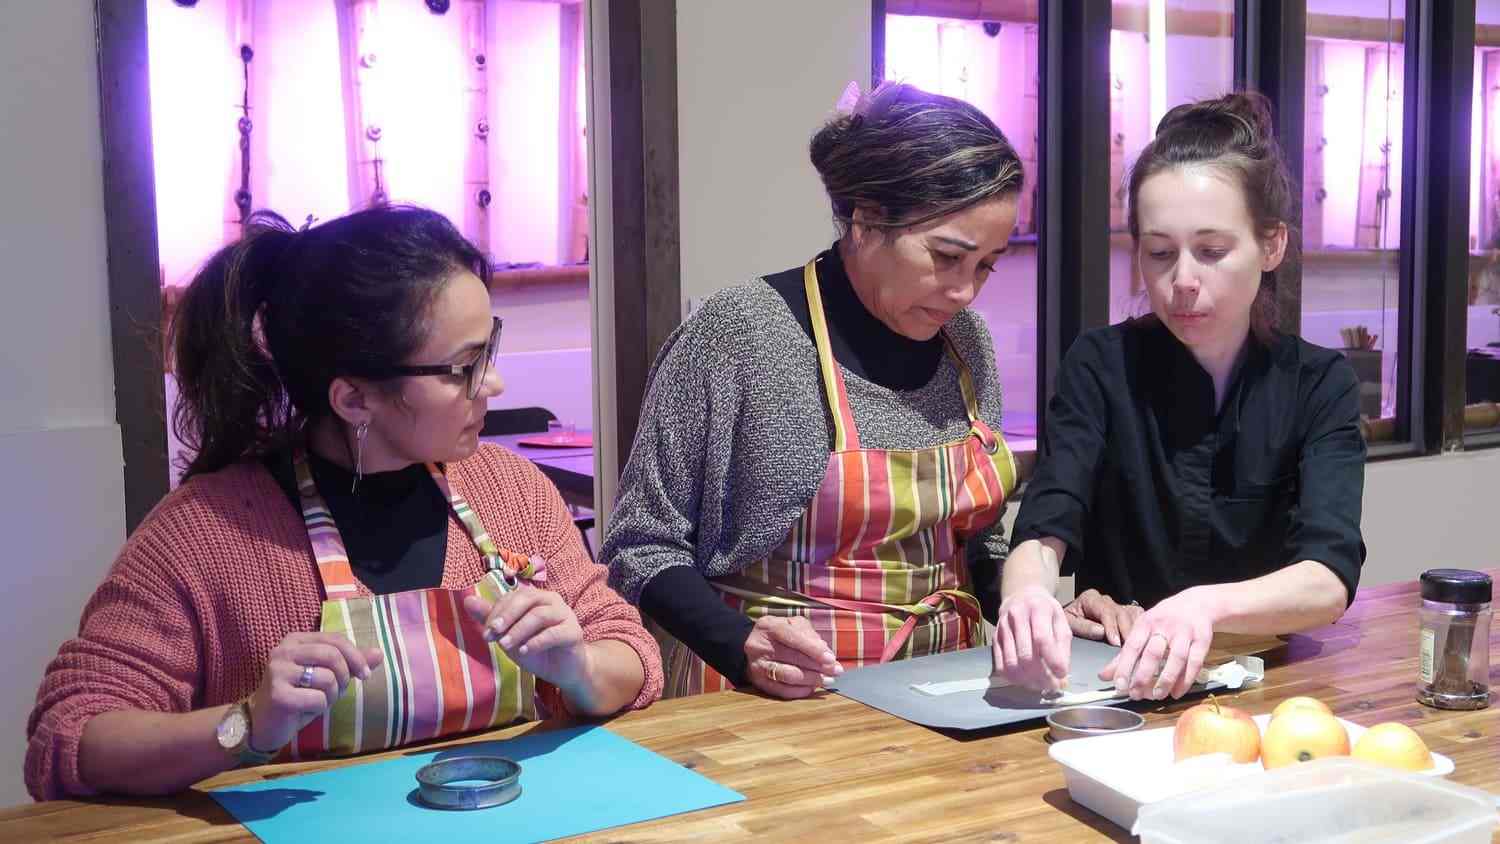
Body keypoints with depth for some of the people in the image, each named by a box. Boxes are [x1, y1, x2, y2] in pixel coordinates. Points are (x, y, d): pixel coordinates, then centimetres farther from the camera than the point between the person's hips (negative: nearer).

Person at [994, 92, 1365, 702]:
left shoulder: (1320, 384, -2)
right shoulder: (1102, 366, -3)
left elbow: (1330, 577, -18)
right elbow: (1044, 531, -17)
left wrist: (1206, 606, -40)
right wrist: (1027, 592, -42)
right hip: (1112, 685, 0)